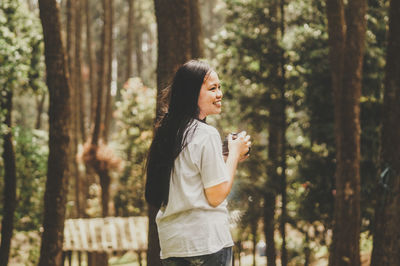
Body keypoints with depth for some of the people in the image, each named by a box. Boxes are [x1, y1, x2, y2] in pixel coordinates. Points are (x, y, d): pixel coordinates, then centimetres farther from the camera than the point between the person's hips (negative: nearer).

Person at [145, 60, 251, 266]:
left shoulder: (167, 132, 12)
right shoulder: (206, 135, -11)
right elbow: (216, 196, -10)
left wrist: (229, 160, 20)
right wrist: (234, 153, 1)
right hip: (208, 240, -7)